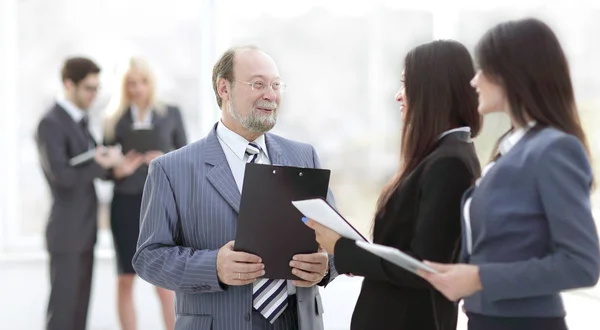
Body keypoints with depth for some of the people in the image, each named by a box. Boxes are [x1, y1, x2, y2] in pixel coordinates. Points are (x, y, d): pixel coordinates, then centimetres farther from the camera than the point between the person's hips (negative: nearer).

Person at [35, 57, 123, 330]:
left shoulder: (79, 121, 15)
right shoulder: (51, 123, -14)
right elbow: (62, 176, -23)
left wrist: (106, 157, -5)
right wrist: (103, 164, -15)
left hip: (84, 230, 9)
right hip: (67, 232, -9)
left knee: (80, 307, 11)